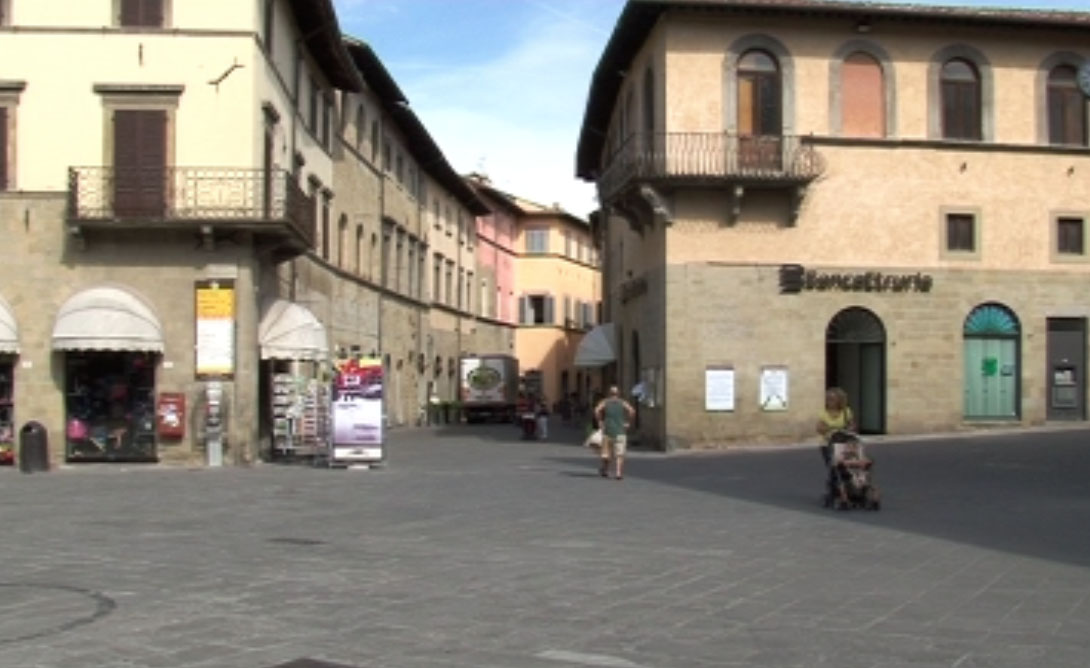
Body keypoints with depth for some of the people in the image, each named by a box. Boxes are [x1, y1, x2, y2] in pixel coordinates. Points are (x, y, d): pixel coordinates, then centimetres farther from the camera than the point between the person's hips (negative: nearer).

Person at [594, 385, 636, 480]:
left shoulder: (604, 402, 6)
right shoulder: (623, 403, 6)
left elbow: (597, 410, -11)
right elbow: (632, 410, -10)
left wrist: (600, 422, -2)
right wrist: (627, 422, -2)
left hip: (607, 430, 1)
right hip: (620, 431, -1)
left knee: (606, 452, 15)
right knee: (619, 454, -1)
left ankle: (603, 470, 4)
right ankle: (618, 473, -10)